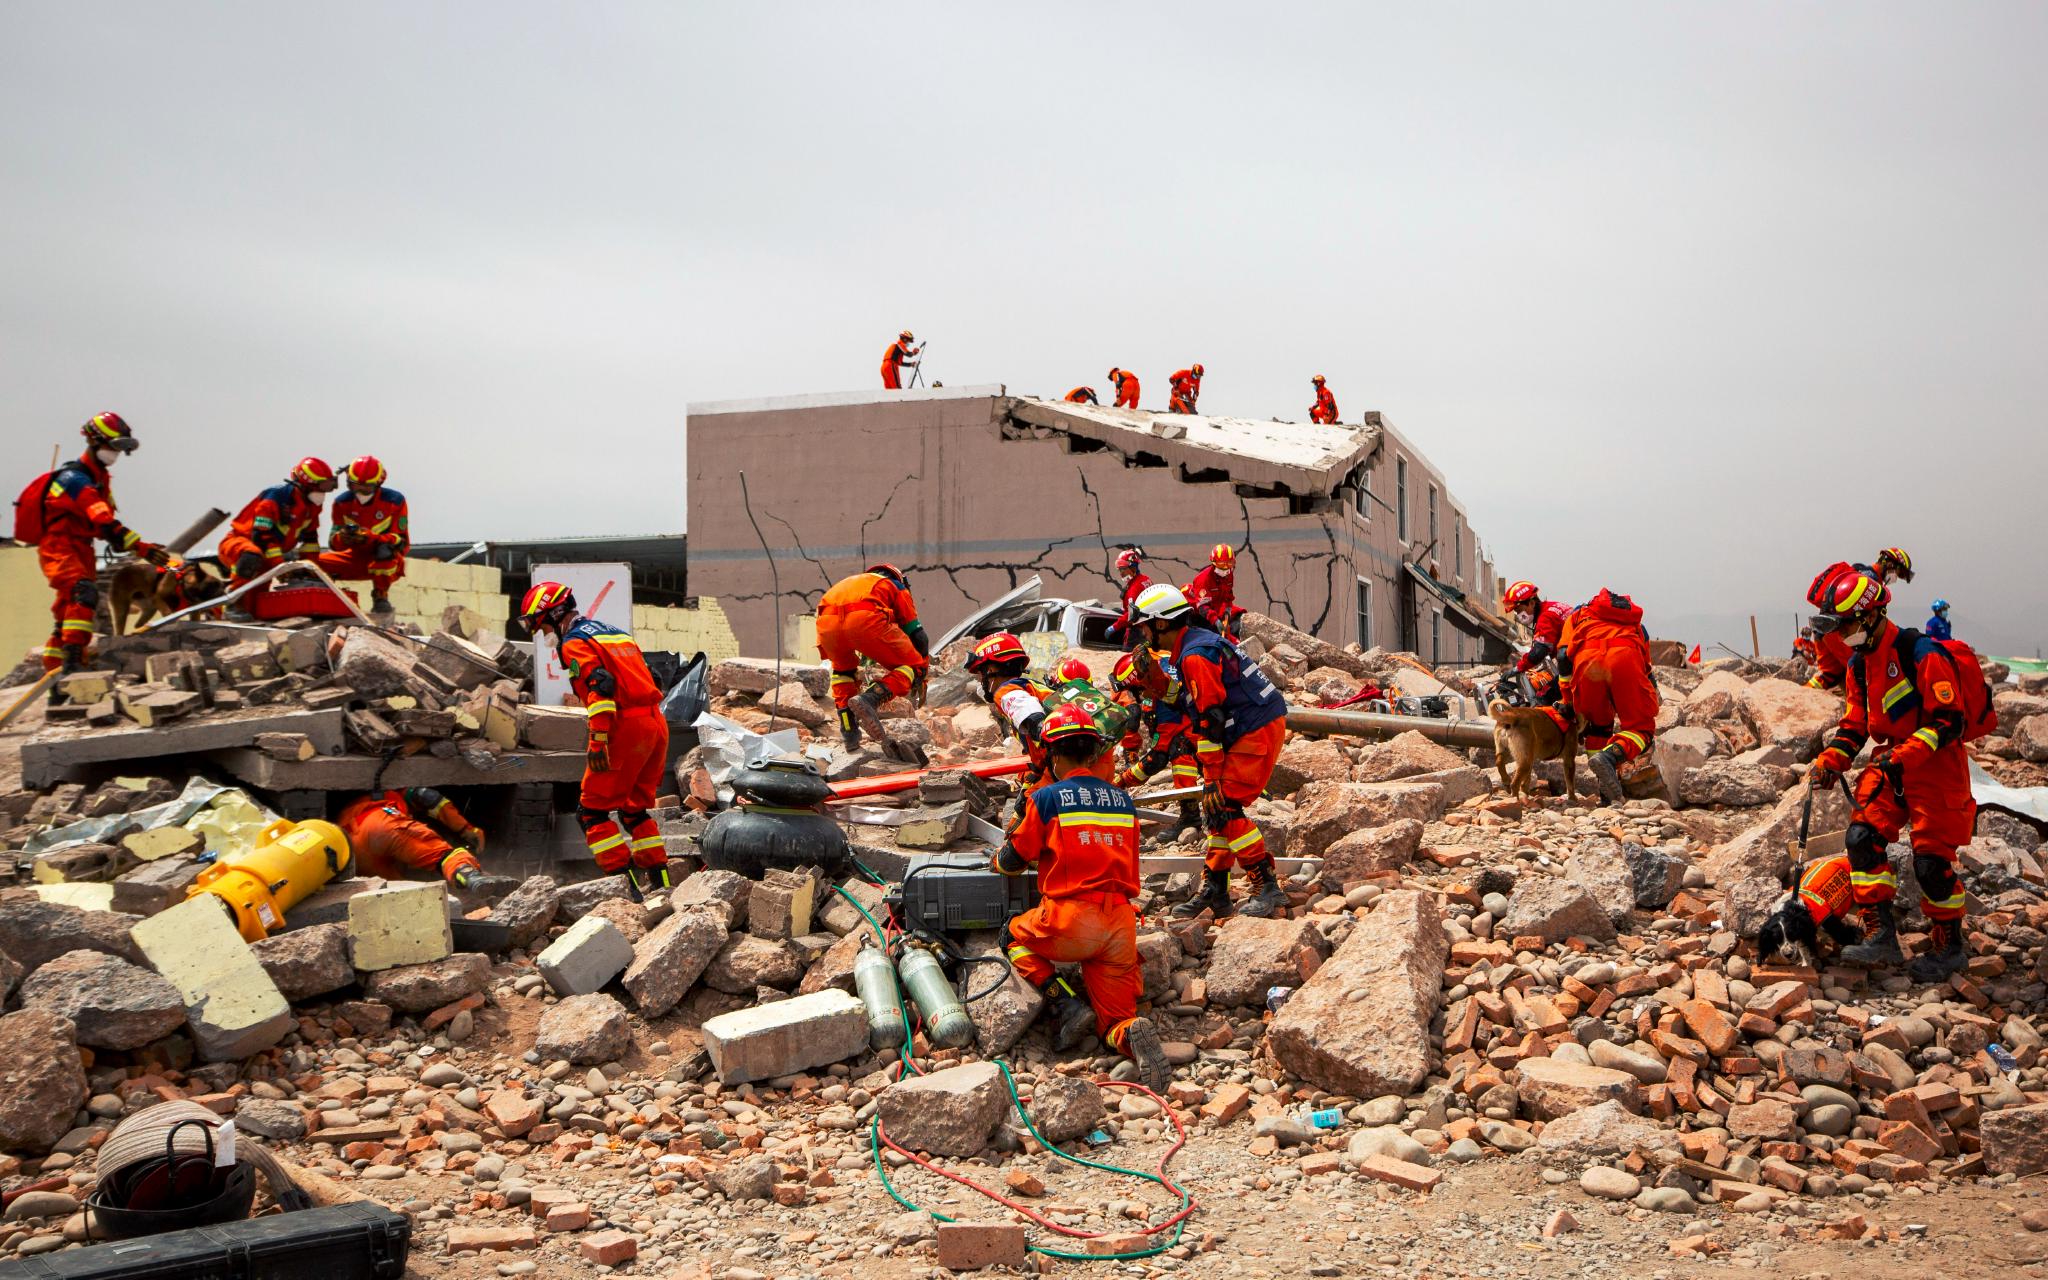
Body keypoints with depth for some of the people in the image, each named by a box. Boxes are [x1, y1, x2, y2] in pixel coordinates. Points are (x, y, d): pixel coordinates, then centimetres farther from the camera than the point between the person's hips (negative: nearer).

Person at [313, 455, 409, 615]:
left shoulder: (395, 501, -9)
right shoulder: (342, 503, 1)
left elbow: (401, 540, -15)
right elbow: (333, 542, -4)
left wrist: (371, 538, -33)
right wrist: (341, 538, -30)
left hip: (386, 561, -3)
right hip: (356, 558, 3)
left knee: (385, 550, -40)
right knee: (316, 562, -18)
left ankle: (381, 596, -19)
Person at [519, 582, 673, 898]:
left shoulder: (575, 643, -4)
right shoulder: (614, 632, 23)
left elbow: (599, 687, -19)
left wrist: (598, 742, -22)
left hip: (626, 728, -9)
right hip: (657, 724, 9)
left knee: (592, 810, -1)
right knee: (635, 808, 19)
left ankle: (625, 880, -9)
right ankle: (659, 879, 17)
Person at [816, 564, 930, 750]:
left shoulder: (851, 582, 44)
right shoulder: (898, 588, 31)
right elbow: (917, 636, 26)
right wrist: (922, 670, 41)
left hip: (827, 621, 5)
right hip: (865, 619, -5)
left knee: (842, 668, 34)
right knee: (913, 666, 11)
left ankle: (848, 733, 23)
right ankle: (870, 699, -13)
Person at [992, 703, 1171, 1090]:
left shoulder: (1046, 799, -1)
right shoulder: (1123, 800, 14)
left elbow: (1014, 860, 7)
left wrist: (998, 858, 33)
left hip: (1071, 920, -4)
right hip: (1121, 923, 4)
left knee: (1014, 935, 25)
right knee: (1114, 1021, 13)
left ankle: (1065, 1005, 3)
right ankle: (1133, 1032, -25)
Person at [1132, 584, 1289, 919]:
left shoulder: (1194, 656, -17)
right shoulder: (1199, 642, 14)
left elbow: (1210, 719, -20)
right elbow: (1183, 698, 23)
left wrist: (1212, 777, -18)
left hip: (1257, 734, -11)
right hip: (1255, 731, 11)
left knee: (1224, 807, -13)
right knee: (1215, 807, 11)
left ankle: (1266, 887, -10)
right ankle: (1214, 890, 15)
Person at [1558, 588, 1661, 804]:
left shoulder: (1578, 614, 38)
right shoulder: (1635, 624, 43)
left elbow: (1564, 656, 21)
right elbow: (1646, 671, 38)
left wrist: (1567, 704, 25)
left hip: (1587, 658, 1)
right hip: (1626, 656, 0)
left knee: (1596, 725, 22)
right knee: (1640, 727, 8)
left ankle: (1607, 792, 13)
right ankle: (1611, 756, -22)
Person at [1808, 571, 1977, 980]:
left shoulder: (1922, 655, -18)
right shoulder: (1859, 665, 8)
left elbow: (1949, 720, -20)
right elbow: (1854, 725, 13)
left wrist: (1906, 755, -29)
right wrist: (1829, 761, -3)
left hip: (1936, 766, -7)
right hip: (1891, 763, 7)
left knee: (1931, 860, -6)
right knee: (1862, 836, -11)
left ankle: (1949, 947, 13)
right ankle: (1881, 936, -7)